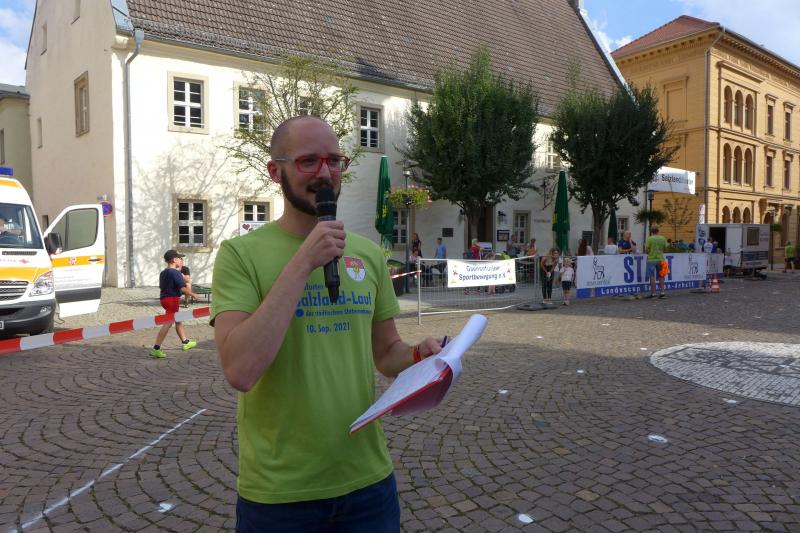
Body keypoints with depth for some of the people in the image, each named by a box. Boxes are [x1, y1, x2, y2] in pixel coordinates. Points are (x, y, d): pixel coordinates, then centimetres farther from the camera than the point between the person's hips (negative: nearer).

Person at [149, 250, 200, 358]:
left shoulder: (163, 273, 12)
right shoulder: (175, 273, -15)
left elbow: (161, 287, 18)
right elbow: (183, 289, -19)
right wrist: (193, 294, -4)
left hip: (164, 298, 10)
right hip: (173, 299, -10)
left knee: (178, 320, 21)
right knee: (167, 324, -8)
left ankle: (185, 342, 33)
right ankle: (156, 349, -10)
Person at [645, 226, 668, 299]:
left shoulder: (649, 239, -10)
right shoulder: (663, 238, 1)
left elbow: (646, 250, -11)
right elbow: (665, 248, 6)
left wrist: (645, 245, 10)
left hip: (651, 259, -4)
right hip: (660, 259, 4)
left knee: (652, 276, 2)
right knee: (661, 276, 12)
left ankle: (653, 293, 2)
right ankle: (663, 292, 8)